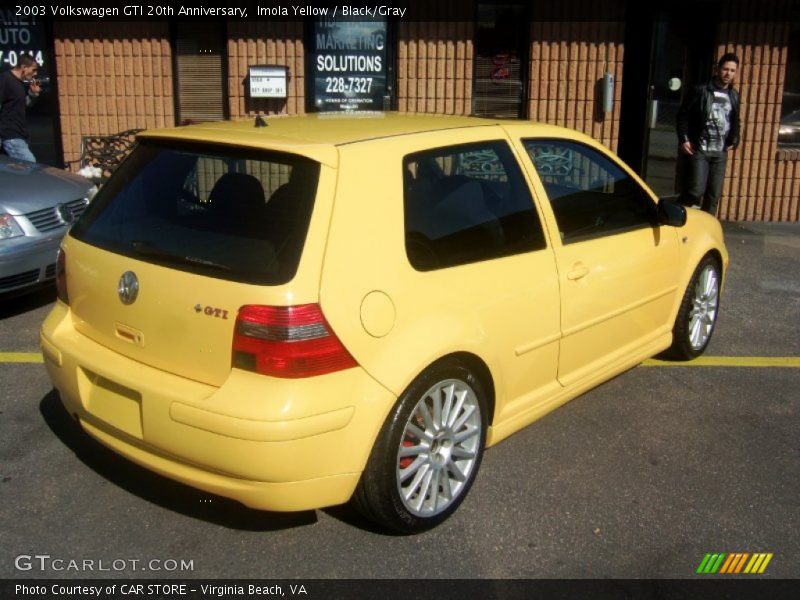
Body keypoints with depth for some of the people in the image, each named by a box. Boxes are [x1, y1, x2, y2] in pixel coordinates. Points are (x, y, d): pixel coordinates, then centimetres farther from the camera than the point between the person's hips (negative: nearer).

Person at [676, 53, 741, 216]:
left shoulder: (734, 96, 11)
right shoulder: (700, 91, -5)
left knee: (714, 196, 7)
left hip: (720, 153, 5)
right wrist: (683, 140, -11)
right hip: (699, 150, -5)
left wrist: (733, 142, 10)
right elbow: (683, 115, -4)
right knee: (696, 191, -14)